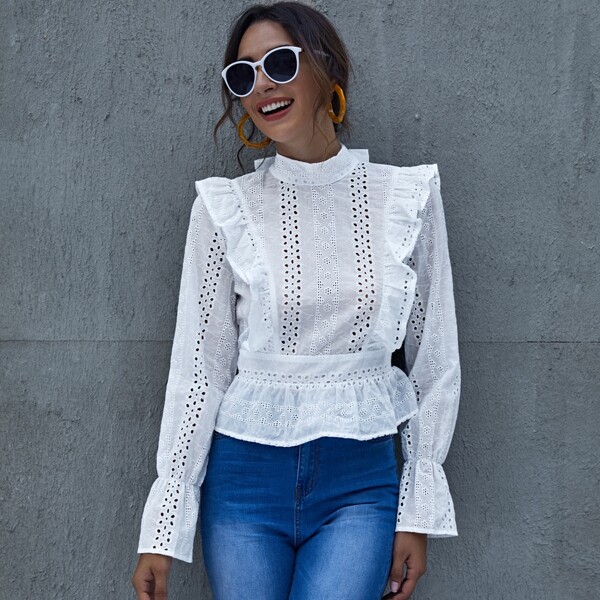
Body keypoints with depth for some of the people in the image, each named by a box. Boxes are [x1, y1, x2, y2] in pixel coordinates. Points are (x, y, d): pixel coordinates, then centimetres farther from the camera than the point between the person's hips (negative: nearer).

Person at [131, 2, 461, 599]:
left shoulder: (407, 196, -1)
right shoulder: (225, 206, -2)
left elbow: (435, 360, 3)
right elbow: (199, 368, -1)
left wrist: (420, 514, 2)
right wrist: (162, 532, -2)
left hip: (361, 482, 0)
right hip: (244, 475, 1)